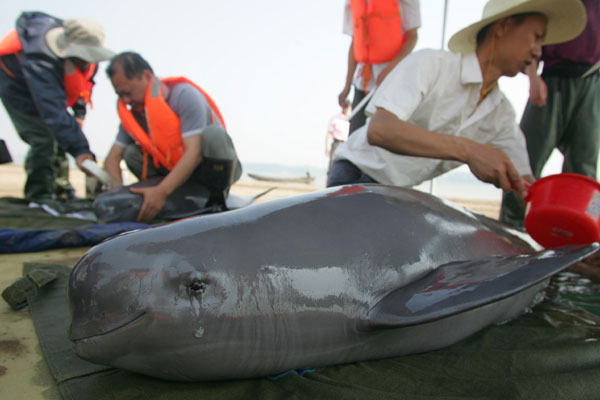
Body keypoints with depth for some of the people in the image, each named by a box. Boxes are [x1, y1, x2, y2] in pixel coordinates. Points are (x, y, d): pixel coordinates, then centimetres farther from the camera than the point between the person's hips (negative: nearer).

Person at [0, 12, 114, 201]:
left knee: (59, 137, 6)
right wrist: (79, 150, -56)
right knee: (44, 139, -21)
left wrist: (79, 113, -4)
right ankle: (38, 198, -12)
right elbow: (54, 112, -50)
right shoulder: (41, 60, -43)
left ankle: (62, 193, 17)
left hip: (50, 84, 7)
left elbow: (85, 80, 2)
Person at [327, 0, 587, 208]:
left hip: (401, 195, 7)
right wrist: (467, 149, -40)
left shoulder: (501, 115, 4)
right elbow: (379, 129, -33)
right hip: (356, 174, -6)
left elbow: (524, 184, 3)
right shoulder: (430, 64, -17)